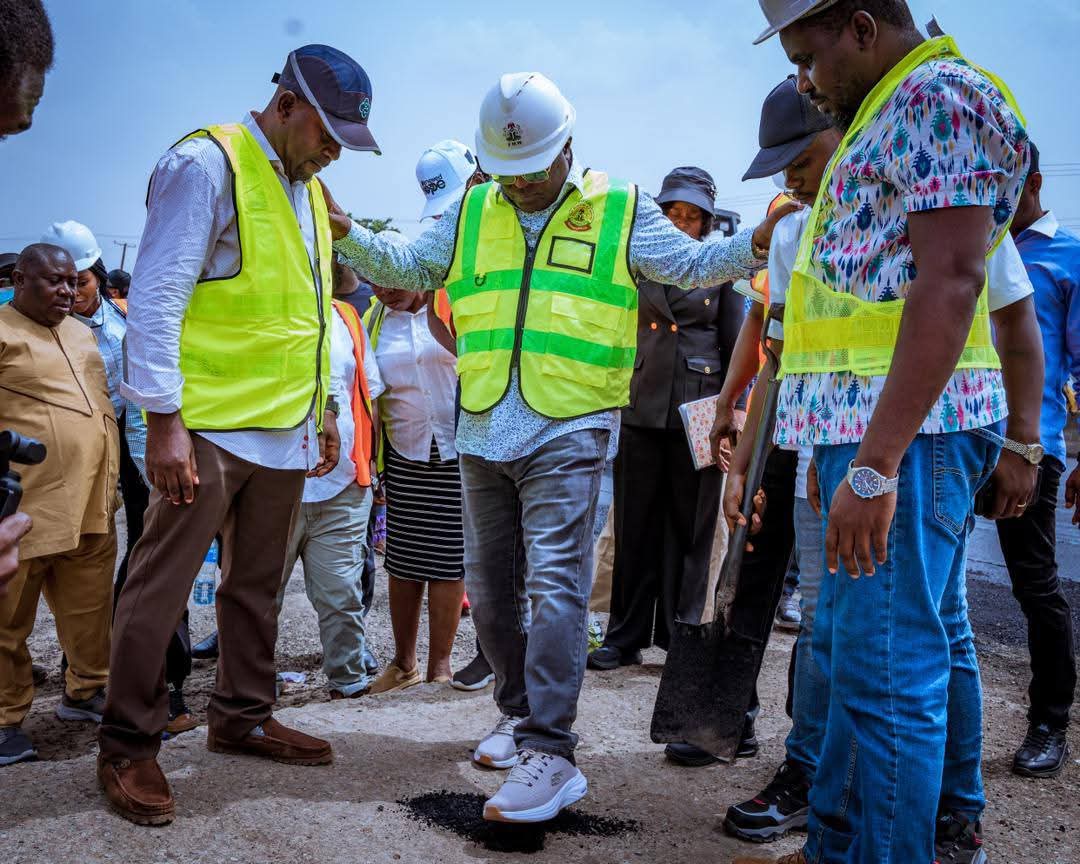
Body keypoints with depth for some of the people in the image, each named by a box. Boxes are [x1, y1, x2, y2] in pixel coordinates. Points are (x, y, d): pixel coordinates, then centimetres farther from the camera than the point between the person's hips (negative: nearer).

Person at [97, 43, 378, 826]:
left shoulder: (307, 189, 16)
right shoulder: (207, 165, -10)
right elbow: (156, 298, -15)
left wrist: (323, 403, 20)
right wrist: (163, 418, -19)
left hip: (284, 431, 8)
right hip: (207, 429, -8)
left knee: (258, 585, 16)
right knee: (161, 587, 0)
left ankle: (242, 716, 30)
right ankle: (129, 748, 11)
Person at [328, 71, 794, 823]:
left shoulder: (620, 209, 3)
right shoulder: (471, 213, 12)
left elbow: (694, 266, 3)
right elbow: (405, 267, 18)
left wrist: (757, 241, -14)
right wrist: (345, 231, 3)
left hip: (569, 434, -5)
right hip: (483, 433, 5)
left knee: (553, 585, -13)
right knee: (491, 588, 13)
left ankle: (549, 755, -8)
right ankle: (521, 714, 32)